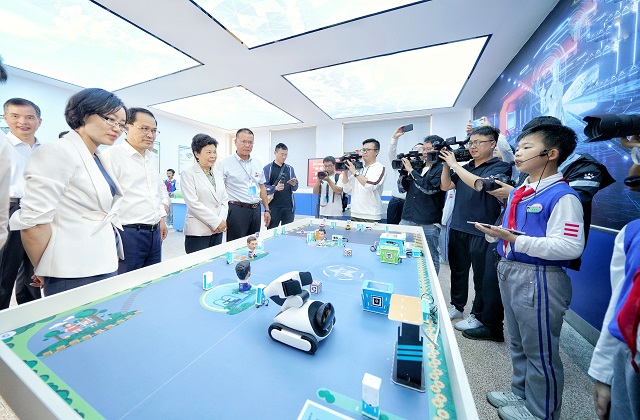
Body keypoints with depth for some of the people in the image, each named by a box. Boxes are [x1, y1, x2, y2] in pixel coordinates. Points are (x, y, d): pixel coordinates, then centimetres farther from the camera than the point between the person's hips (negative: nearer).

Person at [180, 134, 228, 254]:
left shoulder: (218, 174, 13)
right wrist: (217, 222, -14)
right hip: (198, 231, -5)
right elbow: (193, 203, -13)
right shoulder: (188, 174, -4)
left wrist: (222, 221, -4)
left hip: (218, 230, 5)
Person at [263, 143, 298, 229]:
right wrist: (275, 188, -25)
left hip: (288, 206, 3)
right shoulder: (267, 168, 1)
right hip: (273, 206, -3)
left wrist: (293, 184, -12)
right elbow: (264, 186, -7)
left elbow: (295, 188, 11)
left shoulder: (290, 168, 12)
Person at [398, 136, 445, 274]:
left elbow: (430, 188, -20)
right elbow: (405, 187, 15)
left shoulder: (442, 169, -5)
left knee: (431, 259, 9)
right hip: (407, 219, 6)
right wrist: (403, 172, -1)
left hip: (429, 223, -5)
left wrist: (411, 170, -15)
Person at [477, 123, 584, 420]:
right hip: (509, 273, 8)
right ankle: (521, 394, 44)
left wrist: (514, 239, -27)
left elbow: (569, 247, -23)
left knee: (540, 351, 11)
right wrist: (495, 232, 1)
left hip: (539, 281, -8)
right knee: (518, 344, 24)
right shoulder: (518, 193, 9)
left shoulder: (563, 196, -15)